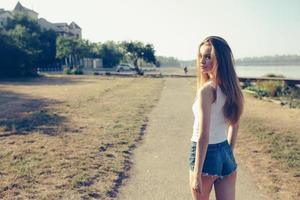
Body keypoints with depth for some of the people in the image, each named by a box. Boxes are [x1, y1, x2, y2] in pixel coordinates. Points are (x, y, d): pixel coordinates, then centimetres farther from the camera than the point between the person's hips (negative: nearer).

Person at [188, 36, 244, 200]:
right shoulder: (231, 87, 4)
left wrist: (197, 174, -17)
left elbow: (203, 136, -21)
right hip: (226, 155, 7)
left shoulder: (206, 90, -20)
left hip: (206, 154, -7)